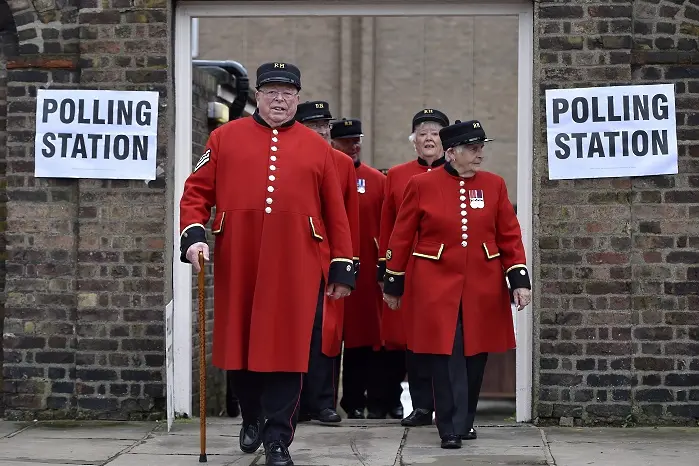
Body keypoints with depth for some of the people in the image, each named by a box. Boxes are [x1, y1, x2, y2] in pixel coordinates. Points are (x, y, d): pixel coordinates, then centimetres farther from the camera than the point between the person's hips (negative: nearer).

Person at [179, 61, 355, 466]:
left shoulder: (318, 147, 8)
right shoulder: (225, 138, 7)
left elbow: (336, 214, 8)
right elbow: (197, 192, 6)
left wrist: (343, 269, 5)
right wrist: (193, 236, -10)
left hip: (297, 271, 0)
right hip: (239, 269, 1)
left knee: (289, 352, -2)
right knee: (240, 346, 11)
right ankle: (252, 418, 34)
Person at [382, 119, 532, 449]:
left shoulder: (494, 185, 5)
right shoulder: (421, 185, -2)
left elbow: (510, 237, 5)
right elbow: (402, 237, 3)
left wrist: (519, 280, -3)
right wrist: (393, 283, 5)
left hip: (482, 288, 3)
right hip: (436, 286, -3)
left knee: (475, 356, 9)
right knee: (444, 356, -7)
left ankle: (464, 420, 26)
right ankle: (451, 429, -1)